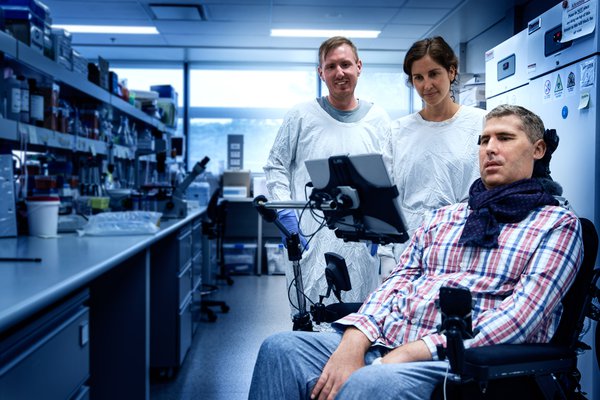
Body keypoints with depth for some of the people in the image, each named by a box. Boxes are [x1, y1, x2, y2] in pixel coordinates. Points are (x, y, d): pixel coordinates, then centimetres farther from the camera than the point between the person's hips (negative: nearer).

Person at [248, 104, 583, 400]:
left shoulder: (558, 223, 5)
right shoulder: (442, 218, 22)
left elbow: (521, 316, -9)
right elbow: (397, 282, 11)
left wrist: (412, 352, -17)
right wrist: (353, 343, -11)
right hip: (385, 344, 6)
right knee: (282, 348, -17)